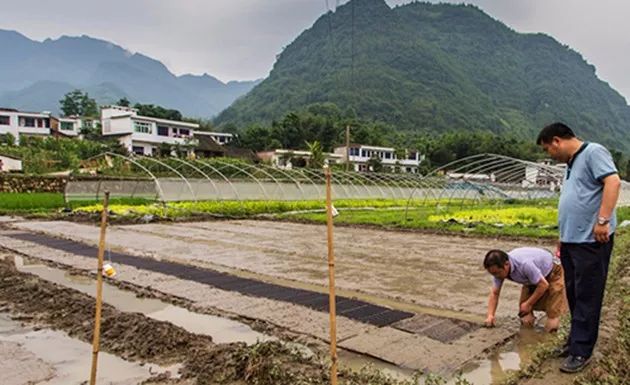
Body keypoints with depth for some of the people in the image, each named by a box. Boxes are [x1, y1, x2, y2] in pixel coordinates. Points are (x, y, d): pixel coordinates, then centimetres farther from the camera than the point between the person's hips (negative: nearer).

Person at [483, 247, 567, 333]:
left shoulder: (524, 264, -42)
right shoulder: (499, 269, -21)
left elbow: (544, 285, -29)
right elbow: (494, 293, -12)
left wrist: (529, 304, -19)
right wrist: (490, 315, -24)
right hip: (532, 277, 6)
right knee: (525, 315, -1)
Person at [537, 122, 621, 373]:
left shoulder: (593, 152, -7)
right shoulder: (571, 164, 21)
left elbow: (613, 182, -20)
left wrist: (602, 220, -28)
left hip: (591, 241, -9)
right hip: (572, 240, 9)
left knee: (587, 297, -2)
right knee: (574, 294, 15)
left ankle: (581, 352, 6)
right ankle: (576, 340, 27)